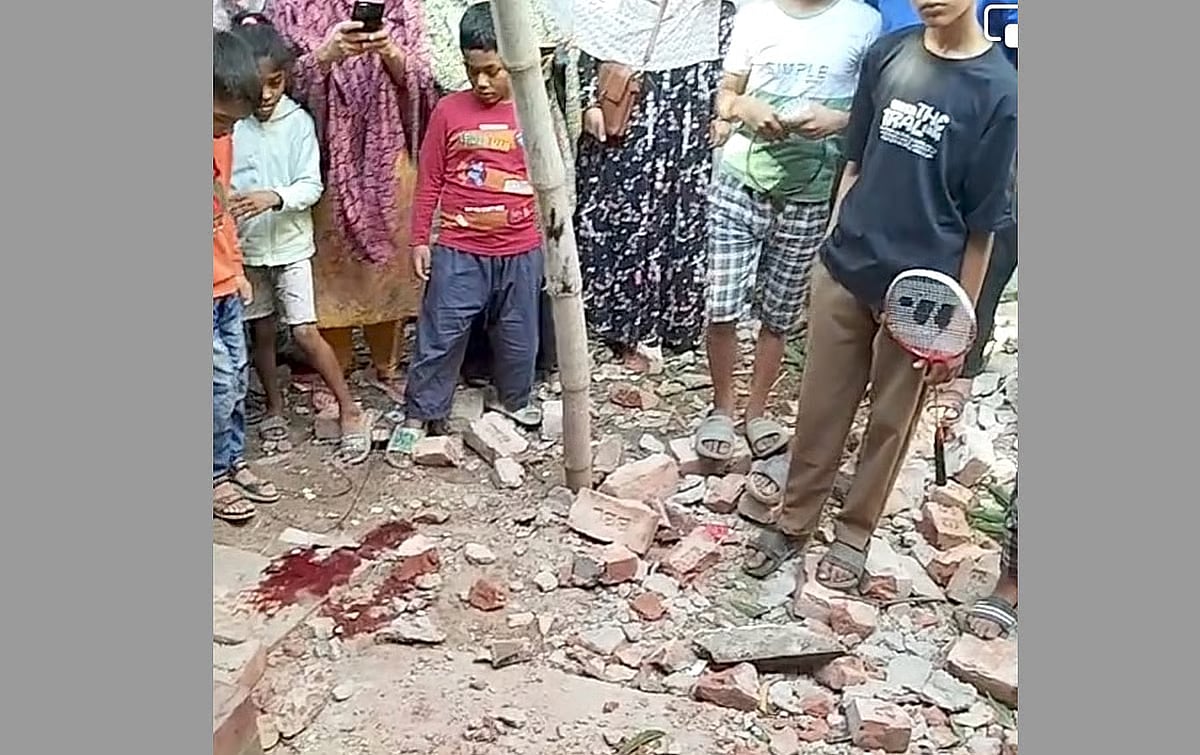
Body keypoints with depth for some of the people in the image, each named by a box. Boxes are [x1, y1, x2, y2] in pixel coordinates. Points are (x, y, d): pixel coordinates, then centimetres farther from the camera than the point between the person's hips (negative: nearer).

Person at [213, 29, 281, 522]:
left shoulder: (221, 138, 4)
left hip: (225, 288, 8)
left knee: (236, 380, 14)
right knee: (221, 383, -2)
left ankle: (233, 464, 30)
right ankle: (215, 476, 17)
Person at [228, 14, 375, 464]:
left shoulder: (299, 121, -8)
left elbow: (311, 186, -10)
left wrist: (274, 197, -28)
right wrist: (224, 204, -25)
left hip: (290, 245, -2)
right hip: (245, 247, 2)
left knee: (305, 333, -5)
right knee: (261, 331, 14)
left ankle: (350, 411, 7)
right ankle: (274, 406, 33)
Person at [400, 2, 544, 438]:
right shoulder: (449, 111, -2)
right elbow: (429, 181, 2)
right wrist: (420, 239, 1)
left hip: (520, 252, 1)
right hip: (458, 251, -1)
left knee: (518, 337, 15)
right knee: (439, 336, 4)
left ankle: (516, 406, 35)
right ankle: (420, 414, 18)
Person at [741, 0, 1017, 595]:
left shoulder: (998, 90, -12)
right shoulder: (887, 53, 0)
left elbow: (981, 225, -8)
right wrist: (831, 251, 10)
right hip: (846, 270, 3)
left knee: (890, 421, 14)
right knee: (820, 408, 13)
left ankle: (855, 530, 34)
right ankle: (795, 520, 32)